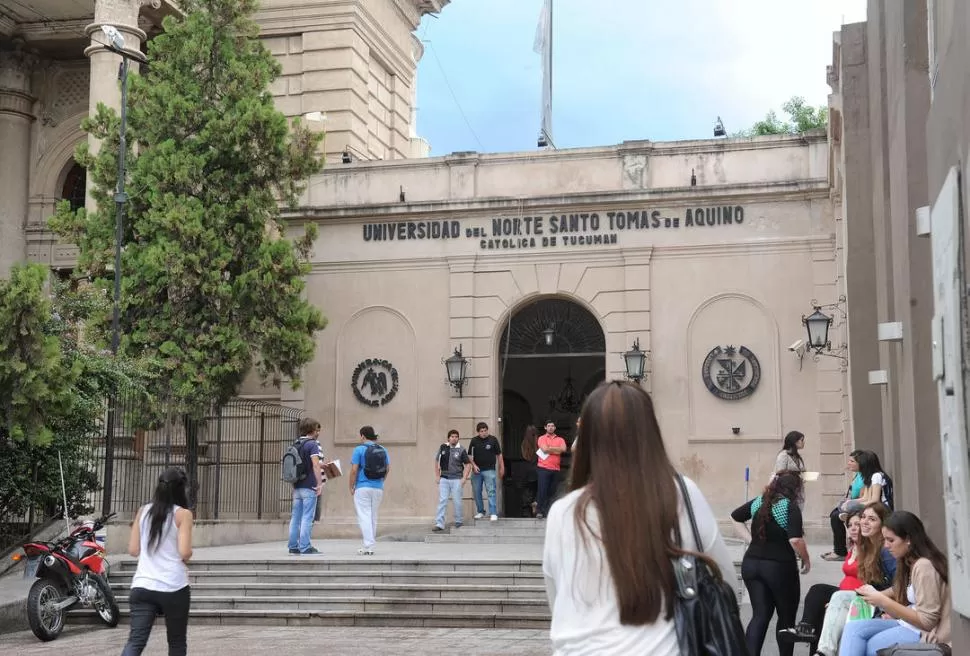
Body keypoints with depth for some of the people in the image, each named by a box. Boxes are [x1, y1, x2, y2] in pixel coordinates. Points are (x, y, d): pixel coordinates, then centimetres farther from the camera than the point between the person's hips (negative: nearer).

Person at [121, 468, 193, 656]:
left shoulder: (143, 511, 10)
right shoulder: (183, 514, -4)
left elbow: (133, 550, 10)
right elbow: (185, 553, -12)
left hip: (142, 586, 3)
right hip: (174, 587, -3)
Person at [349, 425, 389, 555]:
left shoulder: (359, 449, -7)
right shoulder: (383, 450, 9)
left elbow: (354, 470, -10)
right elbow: (388, 469, 12)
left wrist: (351, 487, -1)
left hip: (362, 487, -5)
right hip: (378, 488, 5)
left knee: (364, 516, -4)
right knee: (373, 517, 13)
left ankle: (368, 546, -13)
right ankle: (371, 545, 17)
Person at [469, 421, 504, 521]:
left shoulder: (493, 439, 0)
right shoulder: (474, 441, 4)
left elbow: (499, 455, 6)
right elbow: (469, 455, 9)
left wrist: (501, 468, 5)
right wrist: (473, 465, -6)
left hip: (489, 470, -3)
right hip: (477, 470, 3)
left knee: (491, 492, -9)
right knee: (476, 492, 8)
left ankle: (493, 513, -10)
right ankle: (480, 512, 21)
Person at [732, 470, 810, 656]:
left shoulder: (759, 502, 9)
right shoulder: (790, 507, -11)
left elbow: (735, 517, 19)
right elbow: (795, 540, -21)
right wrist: (806, 560, -5)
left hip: (751, 563, 5)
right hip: (779, 566, -5)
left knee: (760, 615, 6)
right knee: (786, 617, 13)